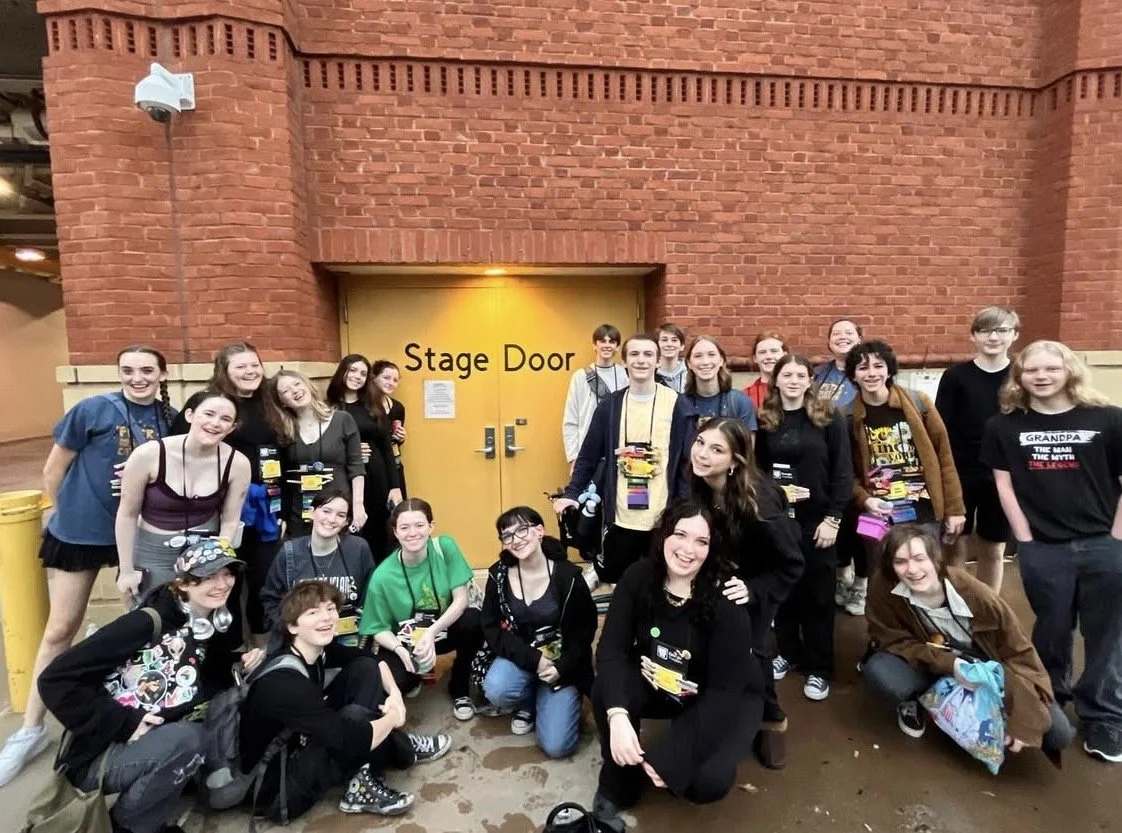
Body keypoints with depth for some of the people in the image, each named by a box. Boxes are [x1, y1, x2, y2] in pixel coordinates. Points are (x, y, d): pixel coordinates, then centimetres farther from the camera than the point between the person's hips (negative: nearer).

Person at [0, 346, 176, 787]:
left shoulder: (171, 420, -4)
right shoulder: (91, 410, -14)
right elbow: (53, 471, -5)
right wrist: (68, 515, 3)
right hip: (80, 532, -2)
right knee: (60, 629, 8)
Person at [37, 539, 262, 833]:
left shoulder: (207, 631, 2)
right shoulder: (149, 622, -21)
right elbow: (55, 679, -20)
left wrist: (240, 666, -7)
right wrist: (125, 724, -22)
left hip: (156, 748, 7)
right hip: (98, 756, -7)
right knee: (188, 739, -32)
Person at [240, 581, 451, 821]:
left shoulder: (319, 648, -9)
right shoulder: (282, 682, -32)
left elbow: (371, 660, 8)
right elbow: (353, 741, -38)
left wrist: (395, 694, -11)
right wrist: (393, 717, -18)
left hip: (304, 747, 9)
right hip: (274, 788, -8)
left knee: (364, 669, -1)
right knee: (356, 715, -27)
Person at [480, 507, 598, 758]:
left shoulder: (568, 576, -16)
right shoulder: (499, 575, -9)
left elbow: (586, 628, -5)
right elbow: (491, 628, -8)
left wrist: (562, 667, -17)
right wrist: (532, 659, -19)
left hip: (562, 661, -2)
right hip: (520, 657, 2)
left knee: (556, 745, -13)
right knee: (496, 691, -31)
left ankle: (550, 699, 21)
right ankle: (528, 702, 7)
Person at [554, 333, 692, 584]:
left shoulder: (675, 404, -3)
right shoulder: (609, 405, 1)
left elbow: (686, 460, -1)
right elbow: (589, 456, 6)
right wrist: (571, 494, -3)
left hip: (664, 519, -1)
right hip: (620, 517, 1)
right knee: (613, 579, 12)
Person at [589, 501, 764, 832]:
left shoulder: (726, 600, -27)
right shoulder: (639, 576, -20)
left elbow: (724, 689, -25)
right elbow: (611, 648, -22)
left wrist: (667, 759, -32)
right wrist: (617, 715, -41)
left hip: (725, 698, -2)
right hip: (657, 686, 3)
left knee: (708, 781, -28)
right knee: (605, 691, -27)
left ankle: (651, 764, 9)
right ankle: (616, 789, 1)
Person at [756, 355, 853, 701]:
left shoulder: (829, 418, -3)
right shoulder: (764, 420, 4)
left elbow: (843, 472, -5)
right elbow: (756, 471, 8)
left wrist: (833, 517, -10)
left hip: (817, 519, -2)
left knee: (817, 595, 7)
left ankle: (818, 668, 20)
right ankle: (787, 652, 31)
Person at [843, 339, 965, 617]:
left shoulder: (918, 403, -2)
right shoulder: (848, 417, -1)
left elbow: (943, 454, 0)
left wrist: (954, 507, 0)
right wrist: (864, 499, -13)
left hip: (925, 514, 0)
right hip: (879, 518, 0)